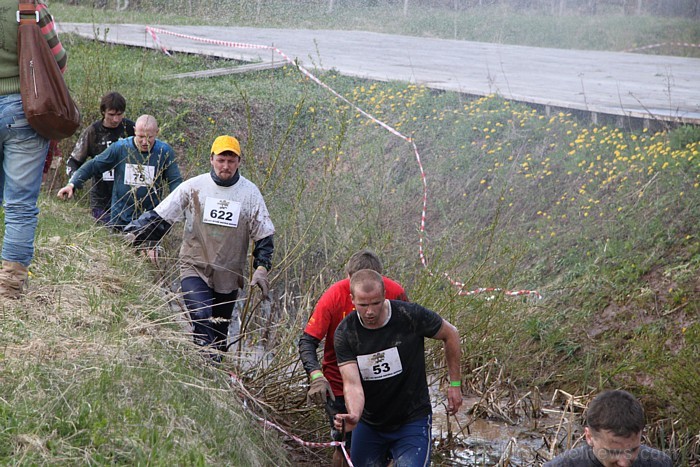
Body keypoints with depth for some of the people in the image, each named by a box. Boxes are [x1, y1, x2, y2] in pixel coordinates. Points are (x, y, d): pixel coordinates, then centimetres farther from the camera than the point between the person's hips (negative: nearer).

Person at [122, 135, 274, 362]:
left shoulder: (249, 192, 1)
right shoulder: (194, 187, -4)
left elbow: (264, 235, 7)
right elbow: (159, 216, -1)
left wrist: (261, 268, -4)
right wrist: (133, 234, -13)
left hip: (229, 277, 2)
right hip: (195, 268, -2)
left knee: (219, 333, 10)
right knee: (202, 316, -26)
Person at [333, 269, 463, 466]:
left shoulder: (411, 315, -19)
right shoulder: (345, 333, -14)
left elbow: (450, 334, 0)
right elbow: (352, 385, -21)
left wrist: (455, 383, 3)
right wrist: (353, 416, -42)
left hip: (412, 421, -3)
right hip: (369, 425, 3)